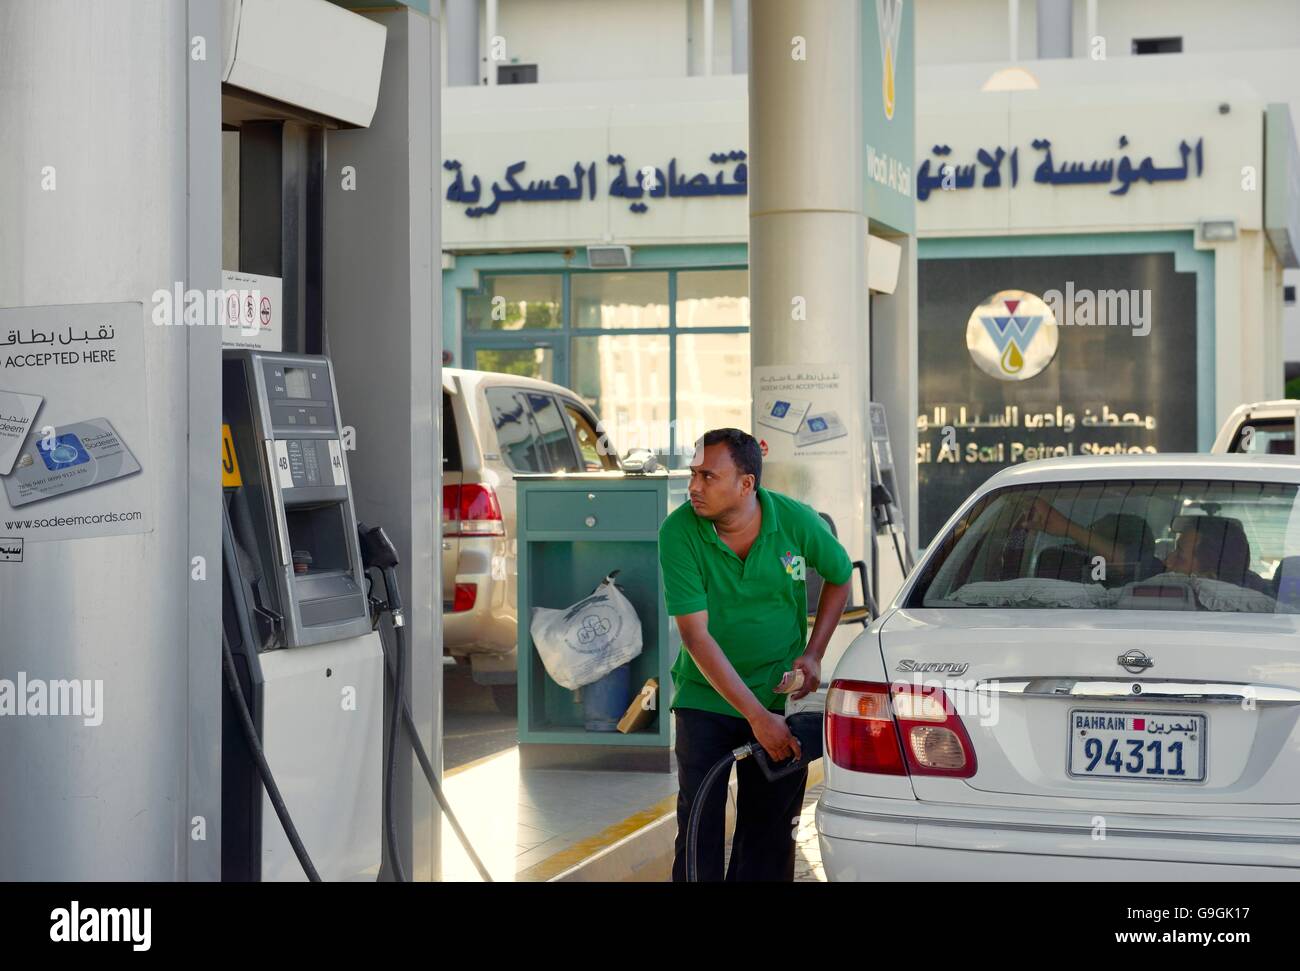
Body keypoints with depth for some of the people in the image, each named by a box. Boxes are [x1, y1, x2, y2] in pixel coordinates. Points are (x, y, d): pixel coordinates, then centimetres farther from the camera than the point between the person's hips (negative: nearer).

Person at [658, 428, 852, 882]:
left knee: (769, 833, 5)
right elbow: (696, 636, -20)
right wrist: (757, 716, -24)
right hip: (705, 698, -1)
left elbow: (839, 576, 9)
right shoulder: (679, 532, -17)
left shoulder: (796, 520, -12)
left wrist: (813, 653, -3)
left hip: (782, 695, 1)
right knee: (699, 828, -3)